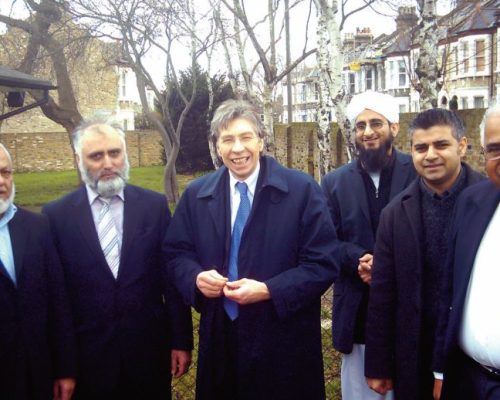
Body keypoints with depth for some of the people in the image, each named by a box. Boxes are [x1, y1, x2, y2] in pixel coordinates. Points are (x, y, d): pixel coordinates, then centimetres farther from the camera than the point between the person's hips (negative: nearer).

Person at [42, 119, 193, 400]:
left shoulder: (155, 205, -2)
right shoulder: (56, 215, -4)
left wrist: (181, 341, 2)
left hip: (149, 349, 1)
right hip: (87, 354, -1)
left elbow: (173, 276, 1)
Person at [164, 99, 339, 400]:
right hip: (219, 338, 3)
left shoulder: (302, 189, -8)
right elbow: (177, 253, 10)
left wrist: (268, 291, -19)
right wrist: (197, 277, -12)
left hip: (285, 341, -3)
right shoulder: (196, 194, 4)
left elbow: (323, 264, -9)